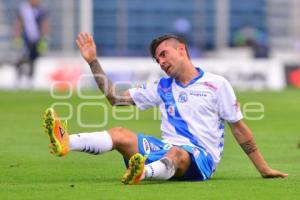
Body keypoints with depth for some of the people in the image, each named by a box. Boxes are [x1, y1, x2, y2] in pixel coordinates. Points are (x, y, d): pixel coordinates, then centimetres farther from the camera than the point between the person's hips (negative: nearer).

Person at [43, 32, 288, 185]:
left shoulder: (217, 84, 6)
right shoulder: (162, 88, 20)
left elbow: (238, 127, 8)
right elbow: (115, 97, 19)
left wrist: (264, 169, 7)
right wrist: (93, 61, 12)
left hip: (201, 158, -4)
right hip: (167, 149, 4)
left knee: (177, 154, -40)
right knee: (121, 134, -20)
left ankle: (142, 172, -73)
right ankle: (65, 143, -46)